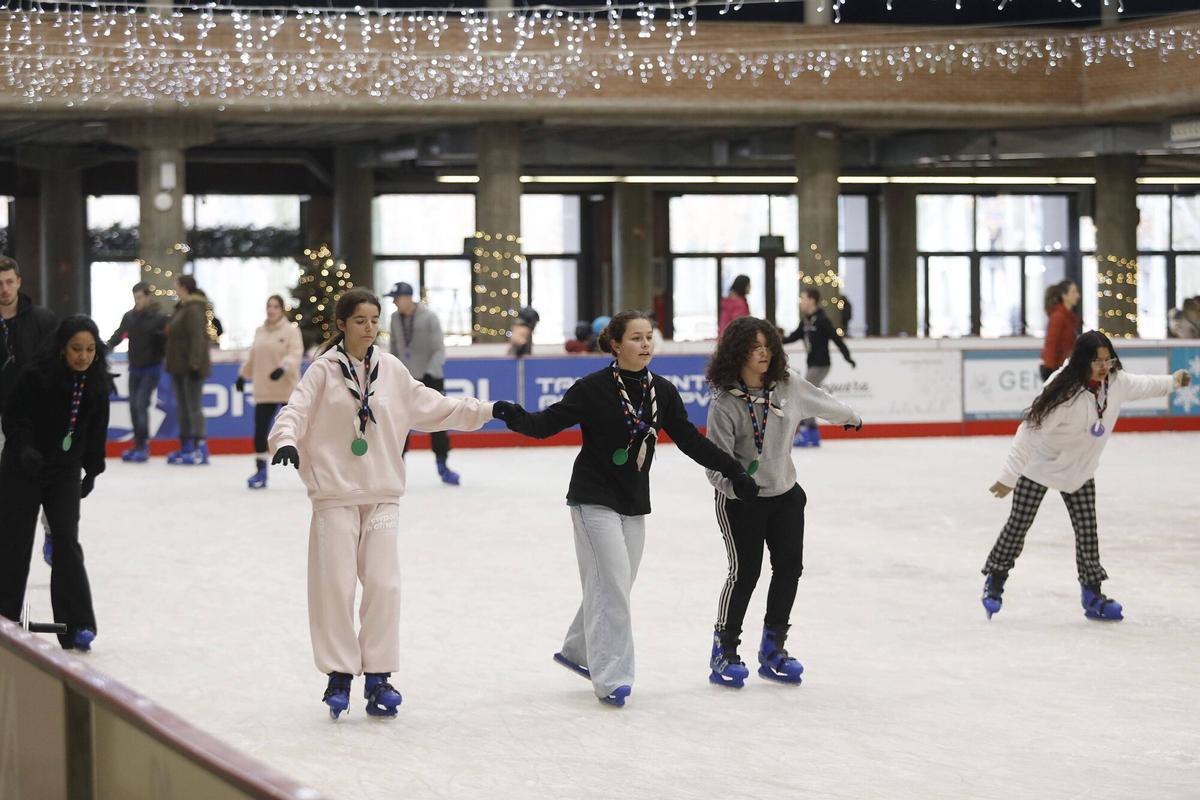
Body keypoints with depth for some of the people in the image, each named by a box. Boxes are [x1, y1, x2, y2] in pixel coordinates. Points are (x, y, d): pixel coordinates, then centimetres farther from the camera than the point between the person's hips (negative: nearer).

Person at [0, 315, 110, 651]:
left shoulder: (96, 384, -4)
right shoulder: (36, 377, -18)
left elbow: (96, 430, 9)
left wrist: (92, 469, 13)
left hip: (65, 472, 3)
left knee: (67, 542, -5)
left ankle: (76, 626, -5)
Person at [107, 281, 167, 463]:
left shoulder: (159, 318, -9)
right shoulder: (129, 317, 4)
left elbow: (168, 341, -3)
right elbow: (119, 335, 1)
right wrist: (107, 346, -14)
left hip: (151, 368, -5)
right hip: (135, 368, 5)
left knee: (141, 404, -14)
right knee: (133, 405, 6)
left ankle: (143, 446, -10)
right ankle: (138, 445, 15)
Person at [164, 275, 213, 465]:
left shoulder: (194, 309, -16)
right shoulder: (182, 308, 16)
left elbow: (197, 338, -23)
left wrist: (195, 363, -28)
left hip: (191, 367, -11)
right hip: (179, 367, 11)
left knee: (194, 408, -10)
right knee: (183, 408, 14)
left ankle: (201, 449, -11)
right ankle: (186, 448, 20)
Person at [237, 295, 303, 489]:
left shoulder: (291, 330, -5)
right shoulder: (260, 332, 11)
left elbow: (295, 354, -16)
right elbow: (253, 357, 21)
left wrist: (283, 367, -31)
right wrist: (243, 375, 24)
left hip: (287, 390, -4)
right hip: (264, 391, 4)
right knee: (260, 429, 0)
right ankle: (260, 471, 7)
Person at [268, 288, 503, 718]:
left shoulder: (391, 370, 7)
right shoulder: (324, 370, -4)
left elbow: (431, 406, 16)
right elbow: (296, 409, -13)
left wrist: (485, 410, 14)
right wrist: (286, 439, -34)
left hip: (382, 494, 3)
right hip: (335, 494, -3)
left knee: (382, 585, -1)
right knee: (336, 585, -2)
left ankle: (378, 676, 8)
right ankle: (339, 674, 9)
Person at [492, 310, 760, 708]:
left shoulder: (662, 391, 2)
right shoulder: (595, 388, -13)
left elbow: (690, 440, 7)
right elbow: (548, 423, -16)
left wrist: (733, 470, 3)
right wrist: (519, 418, -36)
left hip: (634, 503, 6)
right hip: (594, 499, -6)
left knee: (614, 586, 12)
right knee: (612, 583, -12)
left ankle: (577, 651, 33)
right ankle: (611, 677, -6)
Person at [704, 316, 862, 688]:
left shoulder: (787, 384, -6)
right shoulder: (725, 402, -19)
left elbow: (820, 401, 15)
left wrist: (850, 417, 33)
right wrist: (733, 483, -40)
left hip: (784, 493, 5)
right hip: (740, 500, -5)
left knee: (789, 566, 3)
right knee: (745, 571, -8)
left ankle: (772, 649, 17)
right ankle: (724, 651, 8)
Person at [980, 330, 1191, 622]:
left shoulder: (1116, 382, -15)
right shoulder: (1062, 391, -34)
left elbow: (1142, 385, 9)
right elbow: (1030, 431, -30)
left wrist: (1172, 381, 26)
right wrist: (1009, 477, -28)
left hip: (1080, 470, 5)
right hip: (1039, 466, -5)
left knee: (1087, 530, 2)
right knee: (1018, 525, 5)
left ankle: (1092, 596, 13)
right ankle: (995, 582, 23)